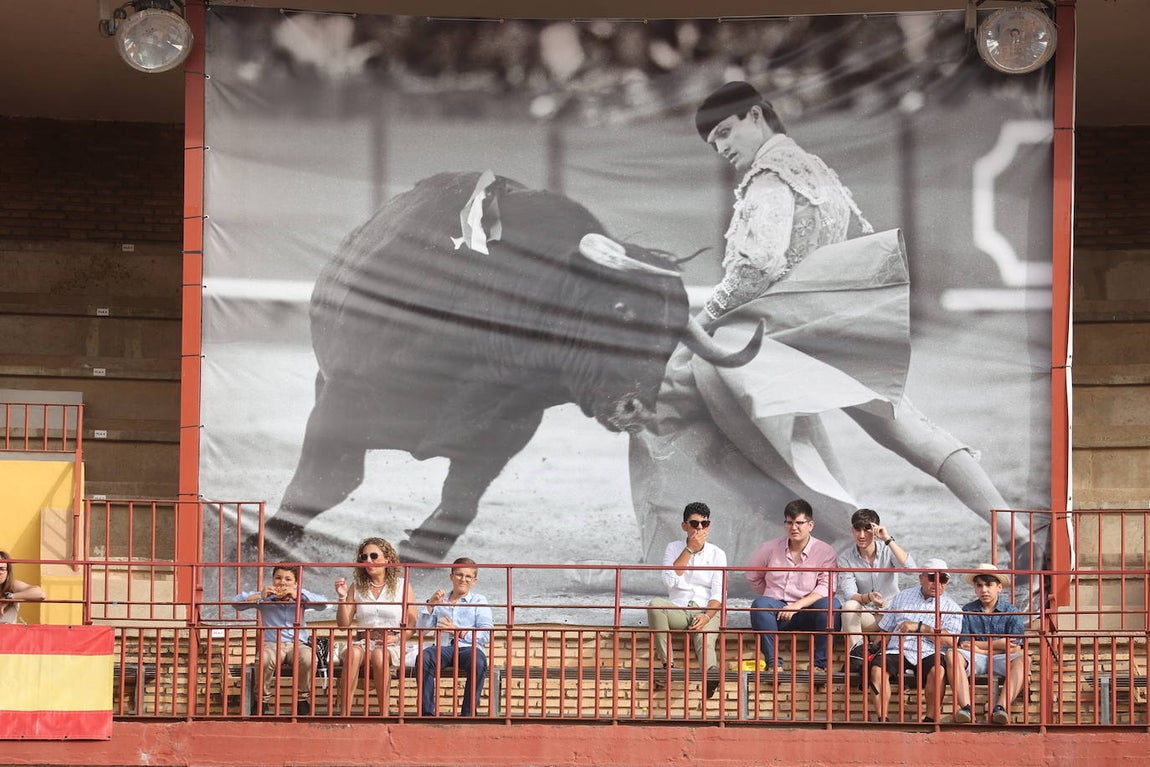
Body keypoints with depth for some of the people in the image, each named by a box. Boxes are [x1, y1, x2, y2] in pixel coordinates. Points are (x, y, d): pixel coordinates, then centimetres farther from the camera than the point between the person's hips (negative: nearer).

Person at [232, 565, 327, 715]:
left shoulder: (301, 596, 8)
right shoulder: (265, 598, 6)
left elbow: (323, 603, -8)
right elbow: (236, 602, -1)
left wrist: (297, 595, -16)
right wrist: (260, 595, -12)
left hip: (298, 644, 1)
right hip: (272, 644, -1)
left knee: (308, 658, -34)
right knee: (265, 660, -38)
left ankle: (303, 700, -12)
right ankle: (263, 699, -15)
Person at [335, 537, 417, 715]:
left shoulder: (402, 586, 8)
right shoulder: (357, 587, 14)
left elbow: (413, 622, 3)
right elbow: (343, 624, 9)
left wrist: (397, 637, -15)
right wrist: (342, 598, -5)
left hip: (393, 646, -2)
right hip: (364, 641, 2)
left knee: (379, 654, -38)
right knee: (353, 652, -35)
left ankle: (384, 713, -35)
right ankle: (345, 713, -41)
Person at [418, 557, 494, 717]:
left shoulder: (479, 601, 15)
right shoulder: (440, 601, 24)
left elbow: (487, 635, 1)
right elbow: (421, 629, 13)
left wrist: (459, 631, -10)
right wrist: (430, 605, 2)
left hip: (469, 648, -2)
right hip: (443, 648, 2)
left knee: (478, 662, -38)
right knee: (424, 657, -33)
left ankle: (468, 714, -30)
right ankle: (427, 712, -31)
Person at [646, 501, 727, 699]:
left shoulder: (717, 554, 9)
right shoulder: (674, 548, 11)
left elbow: (718, 593, -2)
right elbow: (669, 581, -7)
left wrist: (706, 616, -21)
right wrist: (690, 549, -9)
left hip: (706, 612, -1)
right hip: (677, 611, 1)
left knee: (704, 638, -35)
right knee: (655, 604, -32)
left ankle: (711, 674, -69)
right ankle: (667, 665, -33)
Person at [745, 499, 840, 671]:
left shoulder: (825, 552, 0)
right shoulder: (770, 549, 8)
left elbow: (826, 587, -11)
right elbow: (752, 576, 21)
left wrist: (798, 605, -22)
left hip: (806, 612, -1)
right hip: (777, 610, 1)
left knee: (831, 605, -31)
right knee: (760, 604, -31)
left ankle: (820, 664, -27)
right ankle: (774, 662, -31)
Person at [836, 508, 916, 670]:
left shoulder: (888, 550, -2)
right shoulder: (845, 557, -2)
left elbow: (909, 567, -23)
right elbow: (848, 594, -14)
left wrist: (888, 539, -26)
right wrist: (867, 598, -36)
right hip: (864, 615, 0)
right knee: (849, 606, -33)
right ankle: (856, 655, -31)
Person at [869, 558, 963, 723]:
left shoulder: (951, 608, 11)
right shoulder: (901, 598, 22)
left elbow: (951, 641, -5)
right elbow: (884, 630, 24)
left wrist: (919, 627, -10)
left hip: (928, 654, -2)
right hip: (897, 652, 2)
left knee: (938, 669, -36)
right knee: (877, 667, -29)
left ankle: (931, 719, -29)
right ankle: (882, 720, -28)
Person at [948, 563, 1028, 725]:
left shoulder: (1011, 612, 8)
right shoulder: (967, 611, 10)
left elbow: (1015, 649, -3)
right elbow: (964, 645, -1)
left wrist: (979, 645, -1)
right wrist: (999, 645, -4)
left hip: (1001, 662, 0)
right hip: (975, 661, 0)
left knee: (1022, 659, -32)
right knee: (953, 655, -31)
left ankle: (1001, 706, -47)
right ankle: (966, 707, -46)